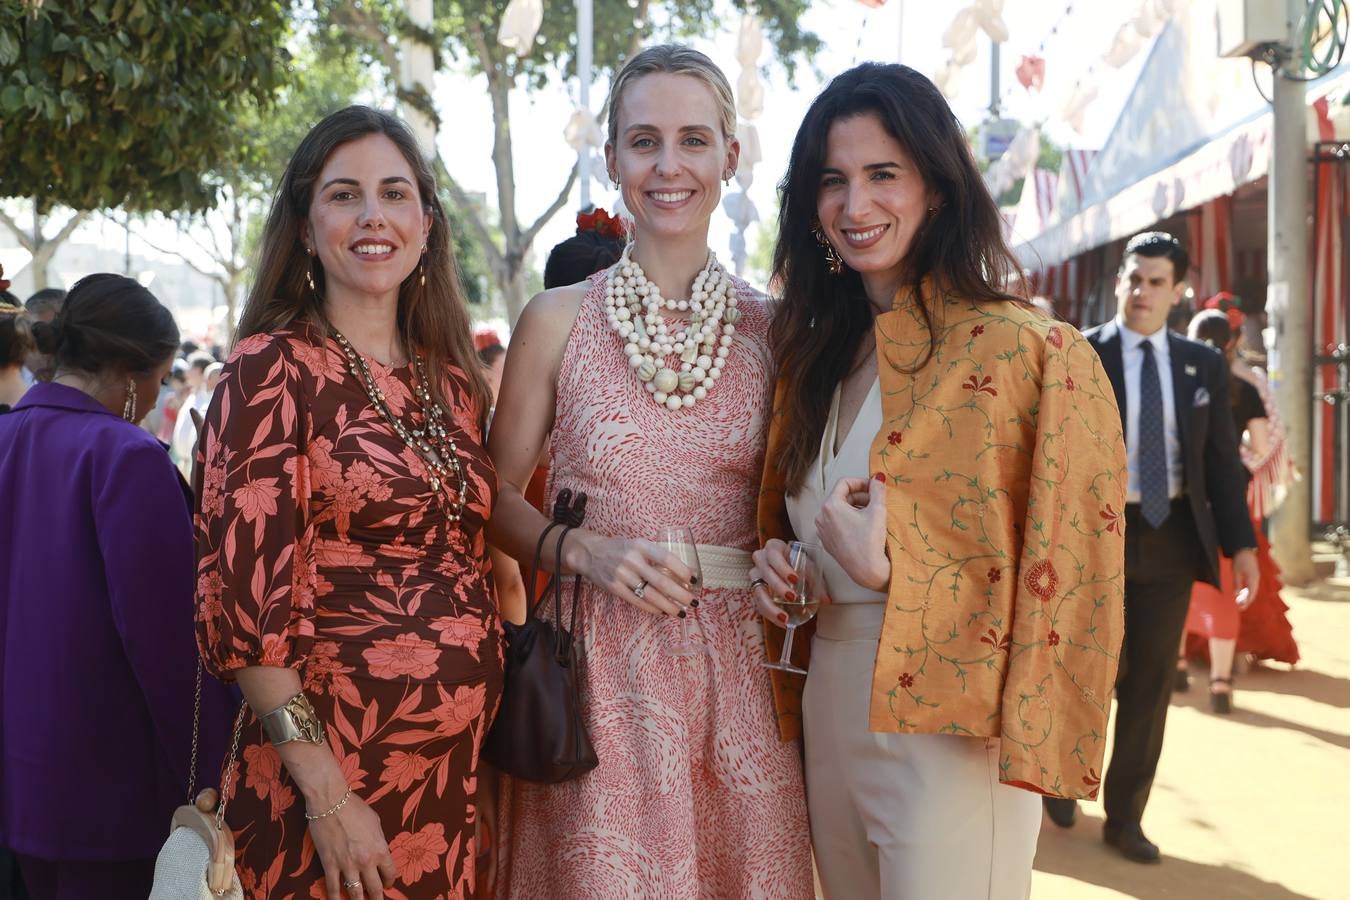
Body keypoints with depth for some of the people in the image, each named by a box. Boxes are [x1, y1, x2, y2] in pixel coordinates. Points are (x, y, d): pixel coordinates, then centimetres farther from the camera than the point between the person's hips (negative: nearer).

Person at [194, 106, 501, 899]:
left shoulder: (453, 377, 9)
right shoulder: (273, 370, -9)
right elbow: (247, 596, -13)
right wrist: (327, 796, -17)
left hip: (462, 764, 6)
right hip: (340, 762, -5)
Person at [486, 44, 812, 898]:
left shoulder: (771, 328, 3)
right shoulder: (558, 320, -1)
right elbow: (499, 496, 4)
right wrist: (586, 550, -13)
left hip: (737, 659, 2)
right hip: (599, 660, -1)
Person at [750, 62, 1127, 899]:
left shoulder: (1030, 353, -13)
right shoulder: (815, 353, 9)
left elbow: (1058, 581, -14)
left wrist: (886, 573, -21)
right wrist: (777, 564, 1)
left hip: (950, 728, -7)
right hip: (827, 713, 7)